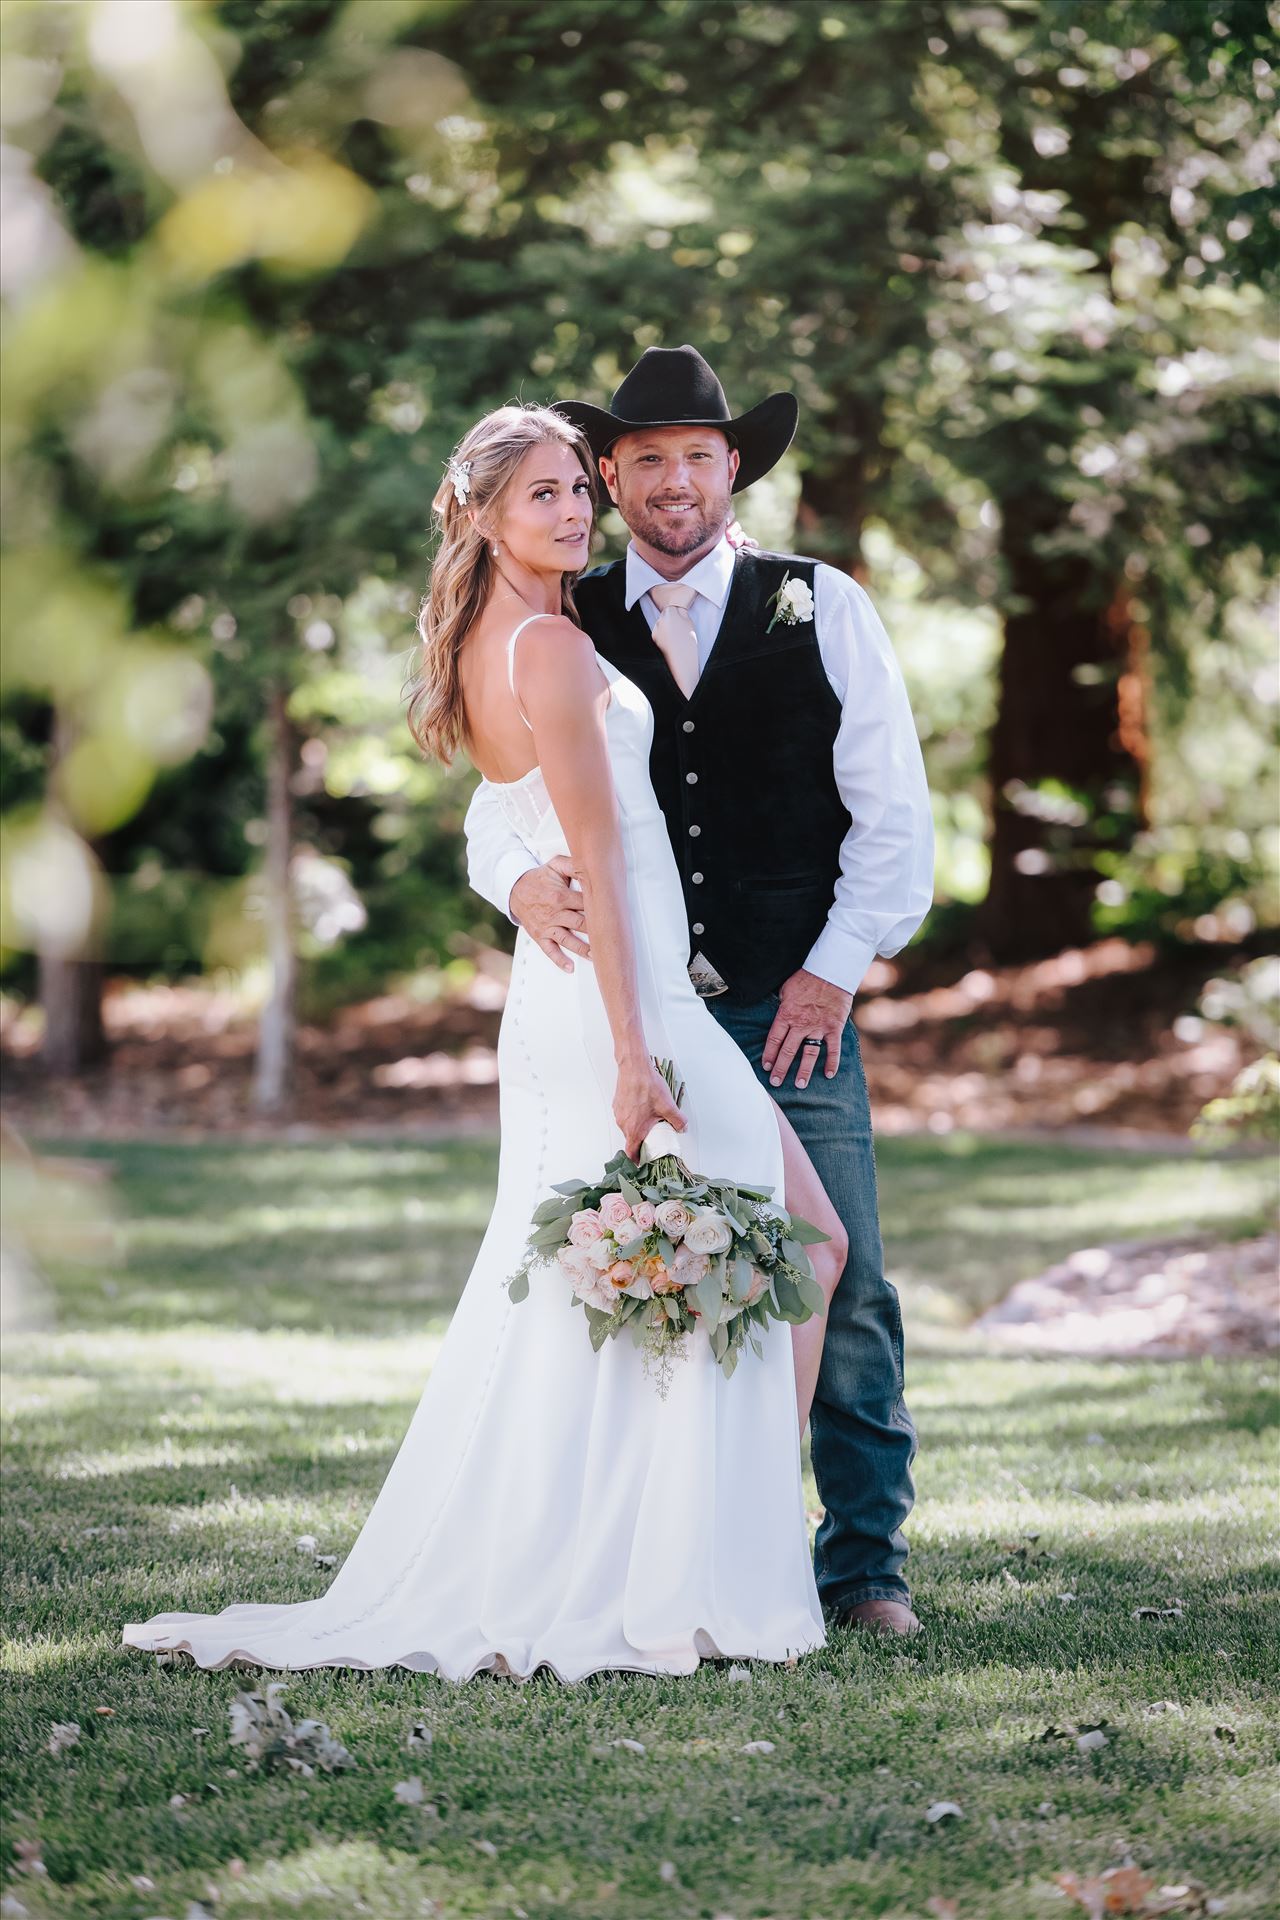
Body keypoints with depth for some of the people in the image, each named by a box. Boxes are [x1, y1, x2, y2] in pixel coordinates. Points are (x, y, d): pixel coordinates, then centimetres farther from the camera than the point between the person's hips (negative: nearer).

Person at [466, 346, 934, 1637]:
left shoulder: (822, 611, 7)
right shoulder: (565, 630, 10)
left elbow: (895, 816, 6)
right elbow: (497, 805, 5)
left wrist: (836, 971, -3)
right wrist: (523, 881, -18)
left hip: (796, 1011, -1)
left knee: (844, 1289, -5)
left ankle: (865, 1563, 6)